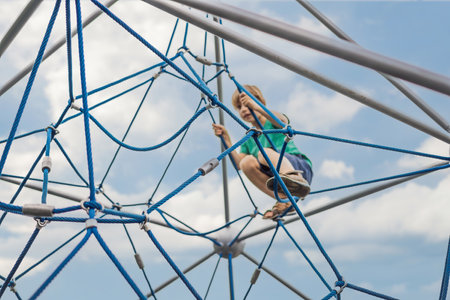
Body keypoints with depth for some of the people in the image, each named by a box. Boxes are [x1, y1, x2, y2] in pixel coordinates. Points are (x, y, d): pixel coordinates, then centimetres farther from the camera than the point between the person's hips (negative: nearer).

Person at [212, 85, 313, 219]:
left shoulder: (273, 123, 9)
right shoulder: (248, 139, 21)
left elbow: (282, 120, -20)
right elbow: (238, 164, 4)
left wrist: (256, 107, -36)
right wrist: (226, 140, -5)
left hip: (301, 167, -4)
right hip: (278, 178, 4)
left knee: (265, 152, -30)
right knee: (247, 162, -19)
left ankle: (297, 179, -58)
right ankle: (283, 199, -22)